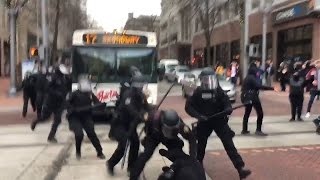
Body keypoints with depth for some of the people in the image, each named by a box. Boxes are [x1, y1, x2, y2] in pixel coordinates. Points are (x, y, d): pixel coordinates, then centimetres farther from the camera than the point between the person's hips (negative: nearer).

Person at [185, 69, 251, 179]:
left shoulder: (219, 91, -10)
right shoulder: (198, 92, -10)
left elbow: (227, 103, -11)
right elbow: (188, 106, -10)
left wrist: (227, 110, -34)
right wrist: (198, 115, -25)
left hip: (219, 121, -1)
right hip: (204, 122, 1)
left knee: (229, 144, -10)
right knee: (201, 144, 16)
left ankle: (241, 168, -11)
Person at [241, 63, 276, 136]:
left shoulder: (247, 78, 13)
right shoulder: (252, 78, -15)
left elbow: (243, 88, 17)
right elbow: (259, 86, -25)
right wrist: (271, 88, -27)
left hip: (247, 97, 10)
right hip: (253, 97, -10)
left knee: (247, 113, 14)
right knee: (260, 113, -5)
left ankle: (244, 130, 17)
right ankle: (258, 130, -5)